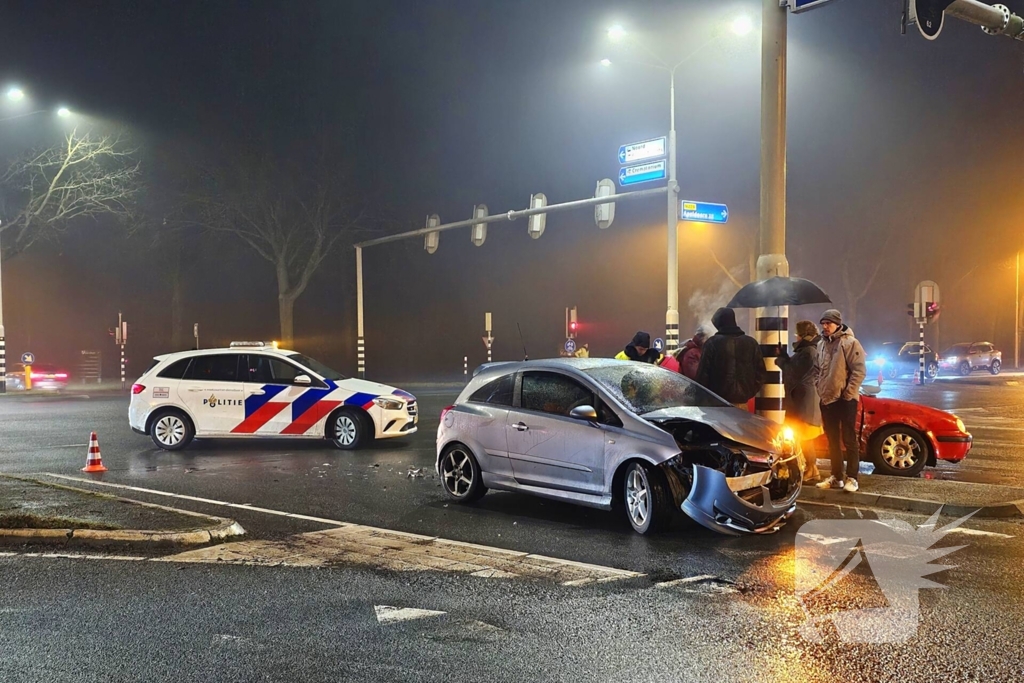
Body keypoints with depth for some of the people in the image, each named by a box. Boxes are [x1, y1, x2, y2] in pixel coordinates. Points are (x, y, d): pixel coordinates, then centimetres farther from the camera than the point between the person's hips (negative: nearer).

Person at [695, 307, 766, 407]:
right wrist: (749, 393, 16)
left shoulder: (712, 343, -5)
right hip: (741, 402, 4)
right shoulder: (751, 343, 7)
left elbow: (703, 374, -6)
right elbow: (761, 373, 9)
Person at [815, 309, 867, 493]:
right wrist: (820, 391, 12)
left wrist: (849, 392, -17)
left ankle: (852, 478, 3)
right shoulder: (823, 344, 14)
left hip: (845, 400, -8)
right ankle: (836, 477, 20)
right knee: (832, 440, 12)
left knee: (849, 439, -2)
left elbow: (860, 370, -14)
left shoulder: (849, 342, -10)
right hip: (827, 400, 8)